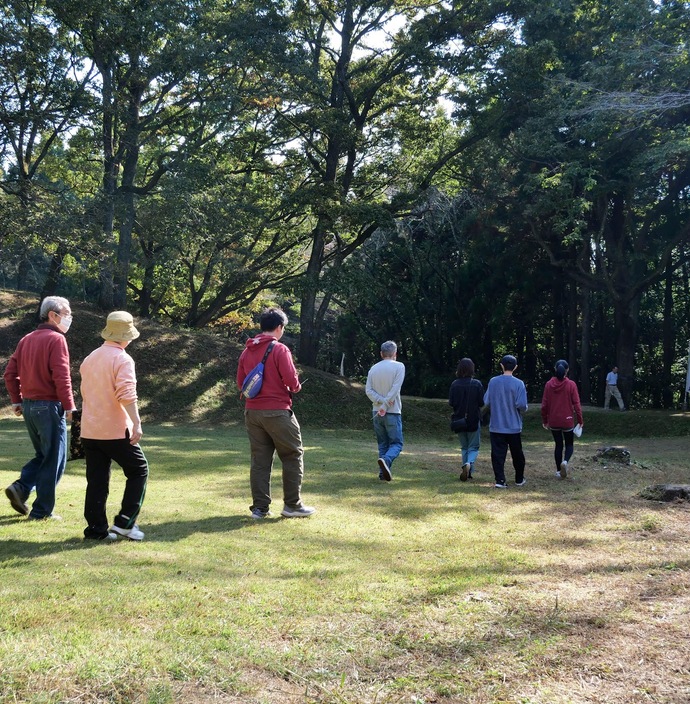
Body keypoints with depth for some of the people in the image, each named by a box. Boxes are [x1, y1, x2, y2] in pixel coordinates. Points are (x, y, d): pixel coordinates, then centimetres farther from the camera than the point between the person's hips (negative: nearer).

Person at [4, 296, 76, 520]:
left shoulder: (26, 340, 12)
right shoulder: (56, 339, -12)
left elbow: (10, 372, 12)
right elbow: (61, 377, -19)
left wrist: (16, 401, 17)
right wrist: (69, 406, -13)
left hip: (28, 406, 8)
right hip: (49, 406, -8)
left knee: (42, 455, 21)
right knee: (54, 460, 3)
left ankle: (21, 488, 3)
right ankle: (42, 510, 6)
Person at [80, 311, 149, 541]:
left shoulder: (90, 358, 12)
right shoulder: (122, 359, -12)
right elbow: (127, 394, -24)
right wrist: (137, 423, -26)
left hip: (89, 430, 7)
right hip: (116, 430, -7)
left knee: (96, 479, 10)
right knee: (138, 470, 7)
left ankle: (96, 528, 10)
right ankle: (124, 522, 2)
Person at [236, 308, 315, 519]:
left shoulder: (247, 351, 8)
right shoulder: (279, 349, -11)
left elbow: (240, 382, 11)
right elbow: (292, 381, -14)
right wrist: (296, 387, 7)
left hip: (252, 411, 6)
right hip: (277, 412, -6)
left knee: (259, 459, 10)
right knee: (293, 456, 7)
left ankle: (259, 507, 10)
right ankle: (292, 505, 9)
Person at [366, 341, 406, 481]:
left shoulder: (373, 368, 8)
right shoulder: (399, 366, -4)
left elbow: (369, 391, -1)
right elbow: (395, 389, -14)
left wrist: (381, 401, -10)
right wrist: (386, 405, -13)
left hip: (377, 412, 4)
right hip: (392, 412, -4)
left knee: (382, 444, 13)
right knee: (396, 443, -1)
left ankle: (383, 472, 7)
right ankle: (386, 460, -28)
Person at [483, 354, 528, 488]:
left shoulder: (493, 382, -3)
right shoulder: (518, 384, -10)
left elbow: (486, 402, 0)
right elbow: (522, 405, -16)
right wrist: (523, 409, 7)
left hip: (496, 426, 1)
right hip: (514, 427, -1)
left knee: (498, 454, 2)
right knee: (517, 454, 14)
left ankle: (500, 481, -6)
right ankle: (519, 479, 26)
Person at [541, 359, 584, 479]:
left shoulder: (549, 384, -4)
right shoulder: (571, 385, -10)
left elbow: (544, 404, -1)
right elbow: (576, 404, -8)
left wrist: (544, 420, 10)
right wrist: (580, 420, 1)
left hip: (553, 421, 2)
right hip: (568, 420, -2)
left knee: (558, 445, 15)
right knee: (569, 444, 14)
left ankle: (558, 471, 16)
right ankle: (565, 461, -15)